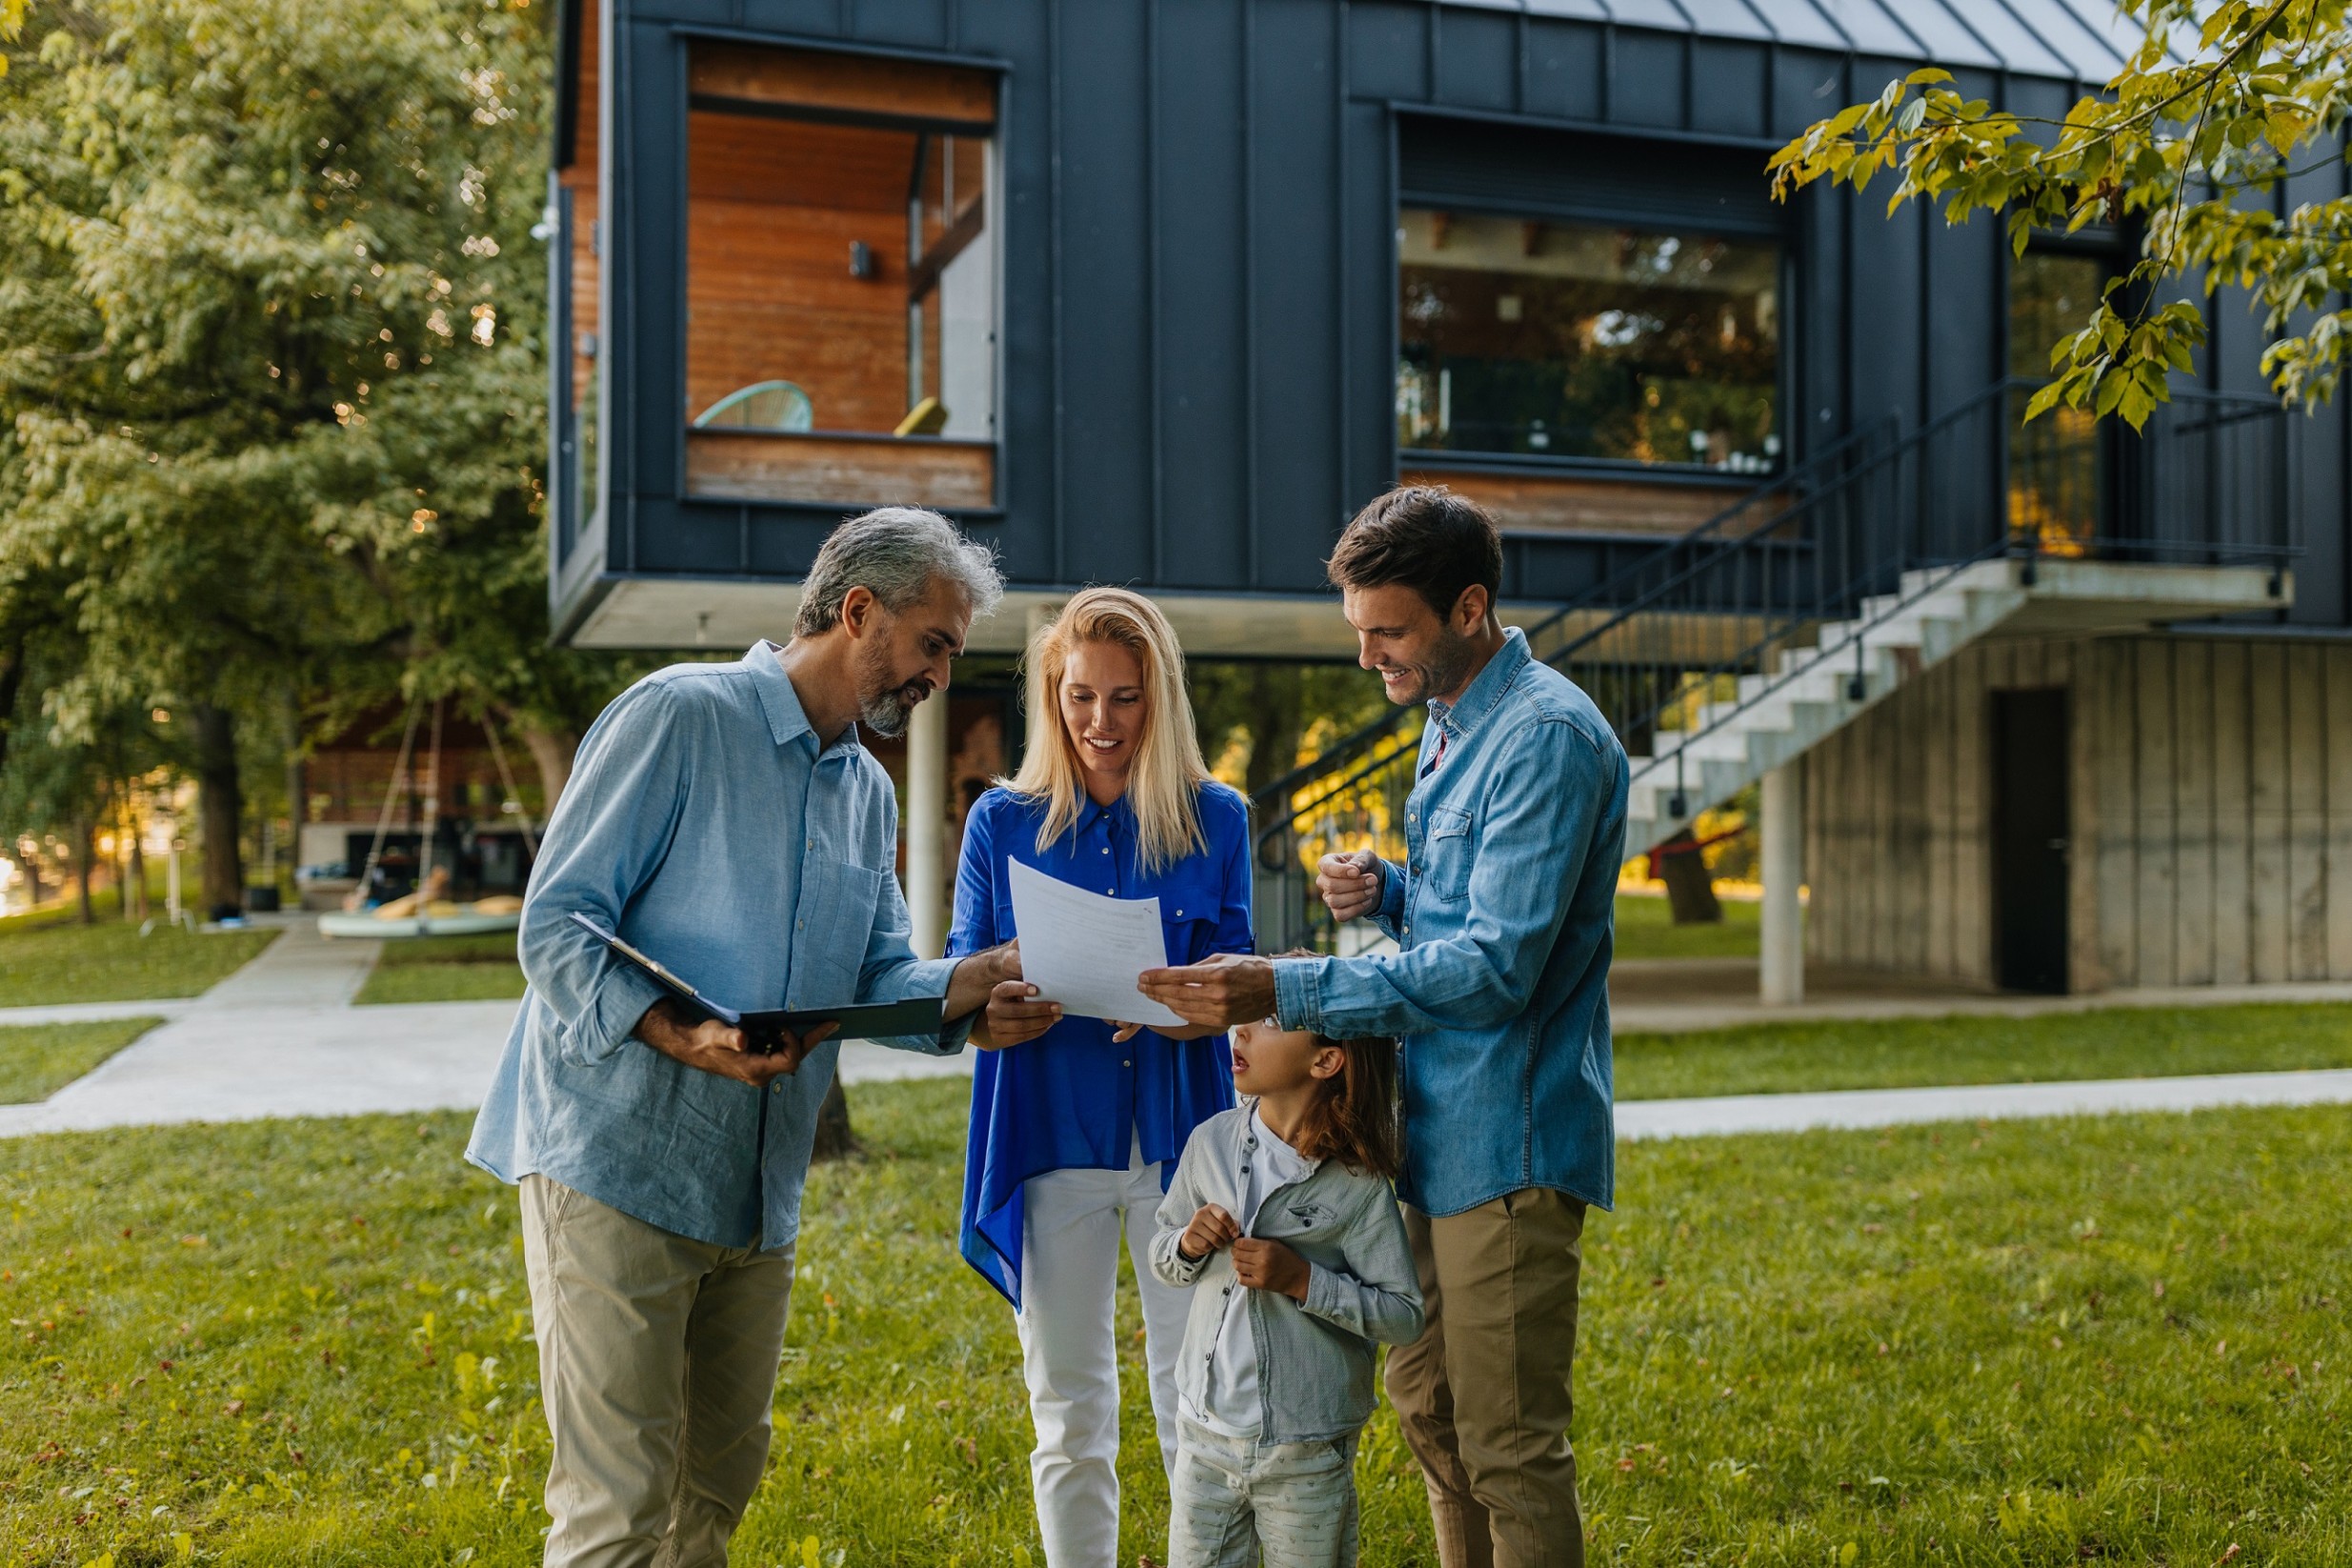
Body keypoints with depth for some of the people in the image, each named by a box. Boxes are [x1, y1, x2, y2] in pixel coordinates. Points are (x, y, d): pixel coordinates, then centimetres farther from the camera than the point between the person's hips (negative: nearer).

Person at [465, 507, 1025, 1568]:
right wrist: (680, 1036, -29)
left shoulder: (868, 794, 15)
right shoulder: (680, 714, -10)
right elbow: (556, 925, -14)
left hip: (757, 1190, 8)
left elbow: (877, 979, 11)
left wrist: (960, 988, -11)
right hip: (618, 1162, -7)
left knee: (719, 1481, 16)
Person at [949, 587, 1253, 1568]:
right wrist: (988, 1011, -21)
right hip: (1052, 1140, 1)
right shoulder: (1003, 823, 5)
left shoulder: (1215, 820, 4)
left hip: (1179, 1135, 0)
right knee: (1068, 1406, 11)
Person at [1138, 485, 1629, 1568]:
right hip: (1440, 1133, 10)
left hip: (1508, 1143, -10)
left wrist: (1287, 992, -29)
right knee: (1426, 1404, 20)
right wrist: (1386, 892, 1)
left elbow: (1496, 964, -25)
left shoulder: (1548, 737, -19)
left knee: (1509, 1449, 0)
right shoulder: (1450, 724, 12)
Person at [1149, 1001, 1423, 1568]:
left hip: (1306, 1454, -3)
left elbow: (1405, 1317, -11)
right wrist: (1189, 1244, -12)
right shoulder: (1211, 1142, -2)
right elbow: (1161, 1258, 10)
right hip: (1207, 1436, 3)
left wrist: (1303, 1280, -21)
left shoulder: (1356, 1183, -14)